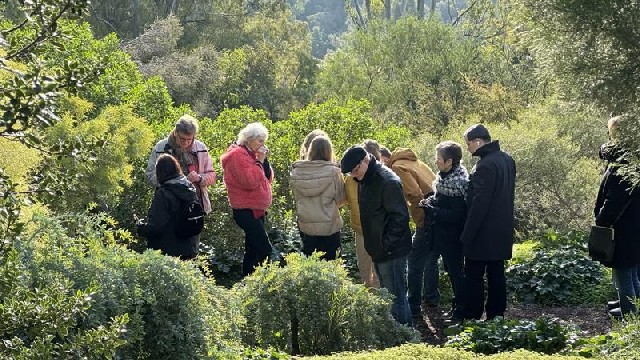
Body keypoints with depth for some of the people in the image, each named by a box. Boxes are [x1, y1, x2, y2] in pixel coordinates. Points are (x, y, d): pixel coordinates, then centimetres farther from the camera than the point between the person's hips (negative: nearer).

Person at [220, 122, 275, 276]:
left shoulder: (251, 154, 16)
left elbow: (268, 178, 14)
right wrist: (259, 161, -16)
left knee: (253, 250, 13)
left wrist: (265, 161, 0)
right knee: (265, 249, -17)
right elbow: (250, 181, -24)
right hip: (246, 210, -10)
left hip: (256, 210, 10)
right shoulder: (238, 155, -13)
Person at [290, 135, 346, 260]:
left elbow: (296, 196, 3)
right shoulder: (333, 171, -14)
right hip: (329, 226, -3)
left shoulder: (297, 171, -6)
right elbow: (341, 198, -5)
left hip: (305, 226, 3)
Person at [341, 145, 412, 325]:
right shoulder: (365, 180, 9)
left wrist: (386, 244, -19)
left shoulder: (388, 181, -21)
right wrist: (373, 244, 14)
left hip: (391, 251, -10)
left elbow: (400, 216, -22)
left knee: (396, 297, -4)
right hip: (378, 250, 10)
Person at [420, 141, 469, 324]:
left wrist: (431, 210, -20)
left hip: (452, 238, -9)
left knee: (455, 272, 2)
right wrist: (431, 202, -1)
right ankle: (457, 306, 32)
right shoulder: (446, 177, 3)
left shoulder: (458, 183, -25)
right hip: (444, 235, 9)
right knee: (452, 271, 19)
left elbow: (455, 215, -26)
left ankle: (461, 311, 13)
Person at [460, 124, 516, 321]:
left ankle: (472, 318, 3)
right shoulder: (507, 160, 9)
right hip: (502, 231, 9)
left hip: (484, 234, -9)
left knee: (474, 276, 0)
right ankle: (496, 317, 18)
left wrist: (467, 234, -18)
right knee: (496, 275, 13)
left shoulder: (485, 166, -21)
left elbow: (479, 203, -23)